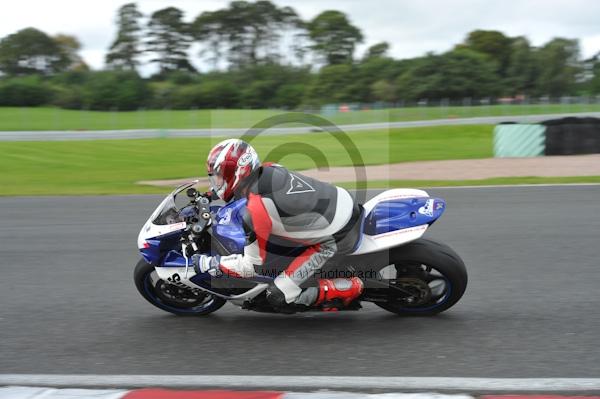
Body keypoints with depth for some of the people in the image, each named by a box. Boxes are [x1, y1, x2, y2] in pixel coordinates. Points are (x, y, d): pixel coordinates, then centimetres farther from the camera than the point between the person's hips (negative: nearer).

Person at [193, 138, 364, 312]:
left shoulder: (256, 209, -22)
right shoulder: (269, 169, 1)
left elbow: (252, 265, -15)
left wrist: (209, 263, -4)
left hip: (336, 239, -8)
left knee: (279, 297, -9)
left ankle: (348, 289, 0)